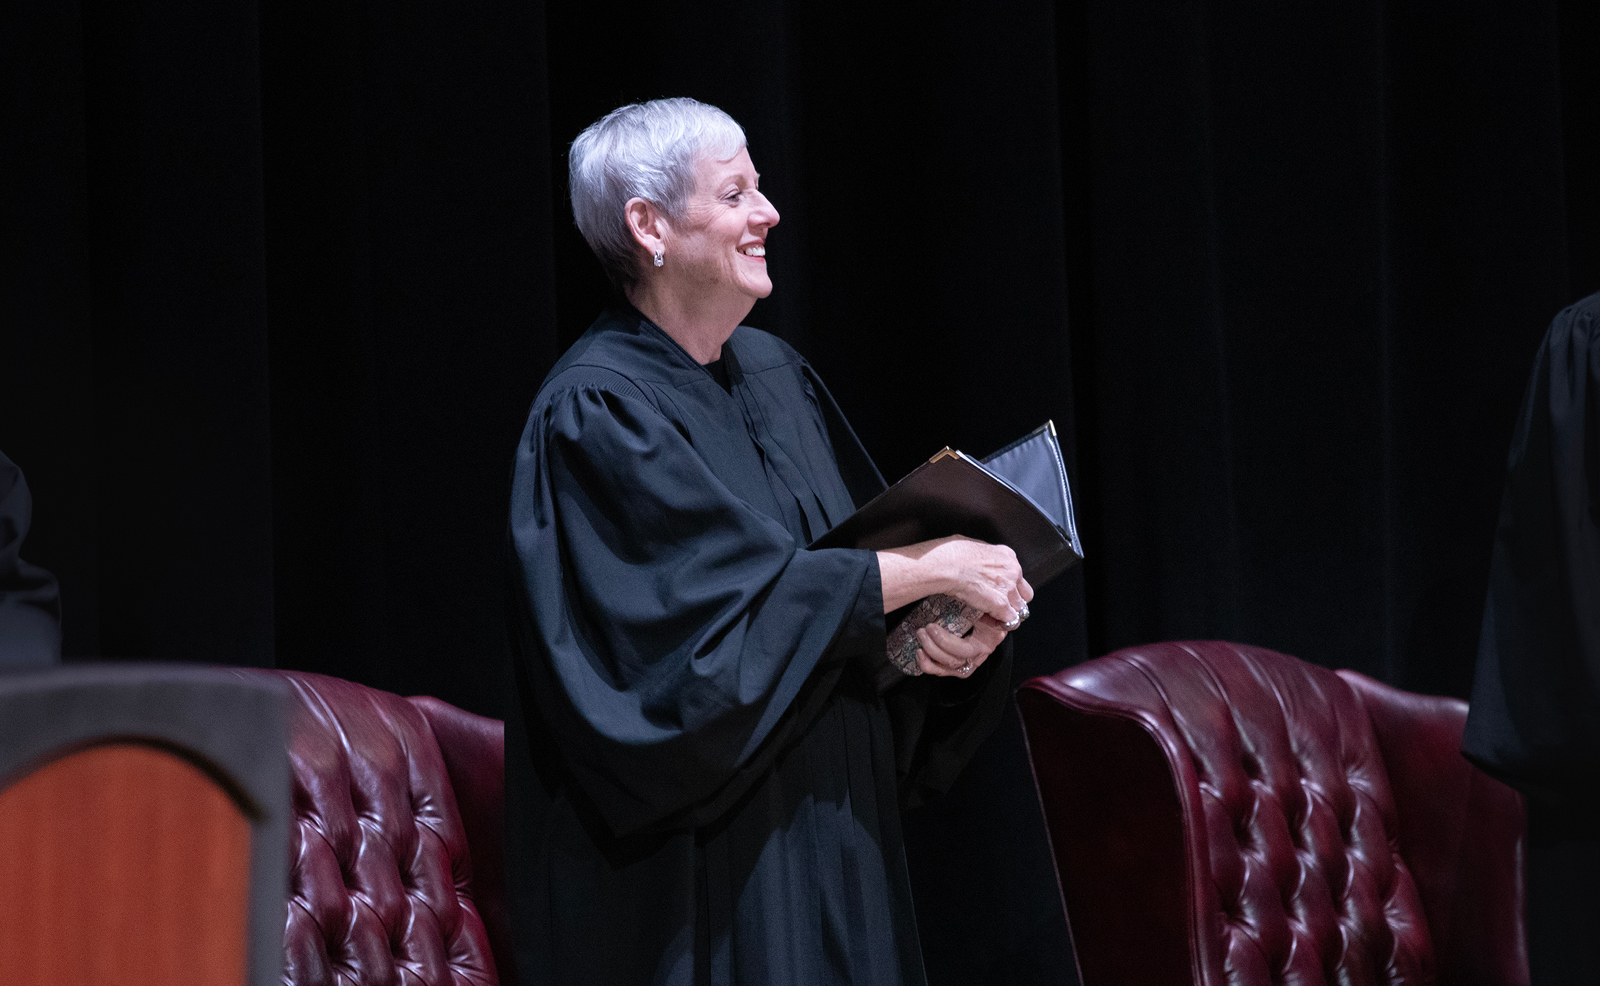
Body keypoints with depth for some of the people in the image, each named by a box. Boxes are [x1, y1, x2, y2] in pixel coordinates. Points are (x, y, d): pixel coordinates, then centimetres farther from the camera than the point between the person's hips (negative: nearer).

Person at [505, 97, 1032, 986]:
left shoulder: (775, 375, 11)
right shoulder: (597, 412, -13)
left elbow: (868, 539, 11)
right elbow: (741, 589, -20)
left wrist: (959, 625, -9)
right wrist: (932, 571, -17)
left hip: (823, 825, 7)